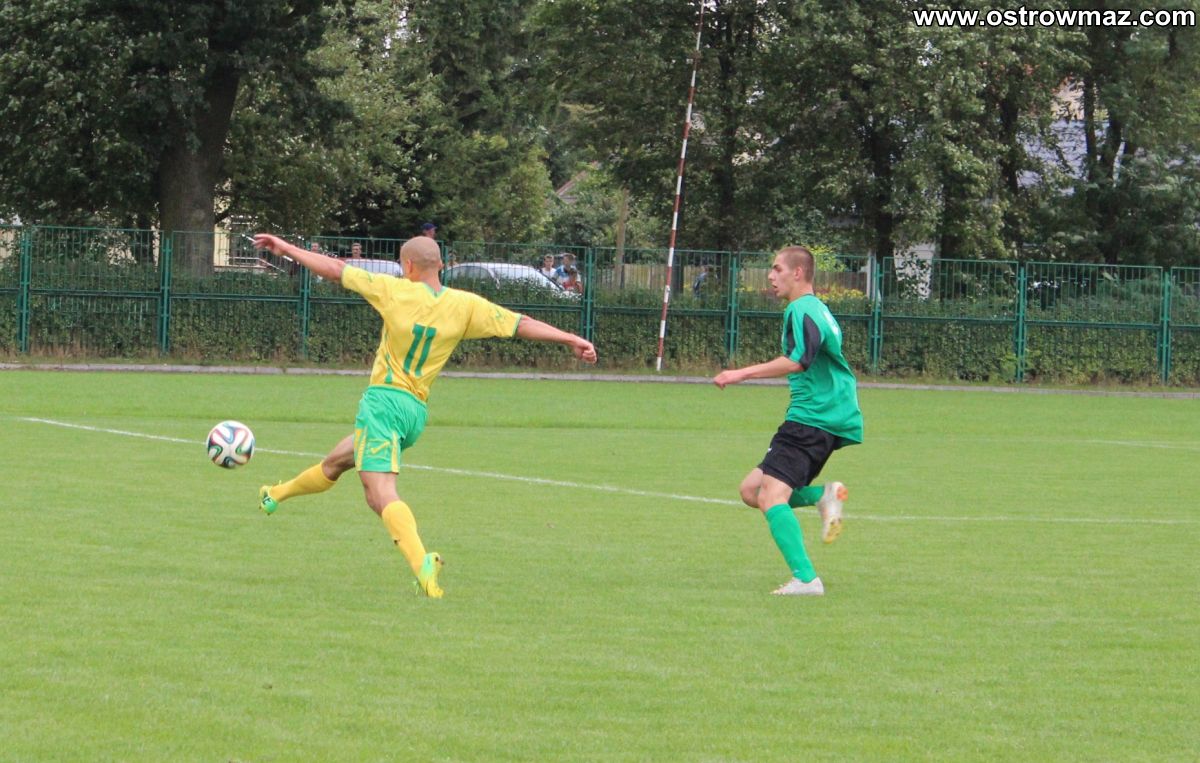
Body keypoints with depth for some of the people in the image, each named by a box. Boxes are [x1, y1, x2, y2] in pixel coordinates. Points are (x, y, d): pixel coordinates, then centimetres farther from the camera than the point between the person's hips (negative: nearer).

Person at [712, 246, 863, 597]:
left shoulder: (801, 310, -11)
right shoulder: (816, 308, 22)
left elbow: (799, 360, -27)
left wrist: (743, 373, -25)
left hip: (810, 419, -10)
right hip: (824, 419, 10)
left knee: (770, 497, -18)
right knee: (751, 490, 10)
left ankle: (805, 579, -24)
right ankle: (823, 496, -1)